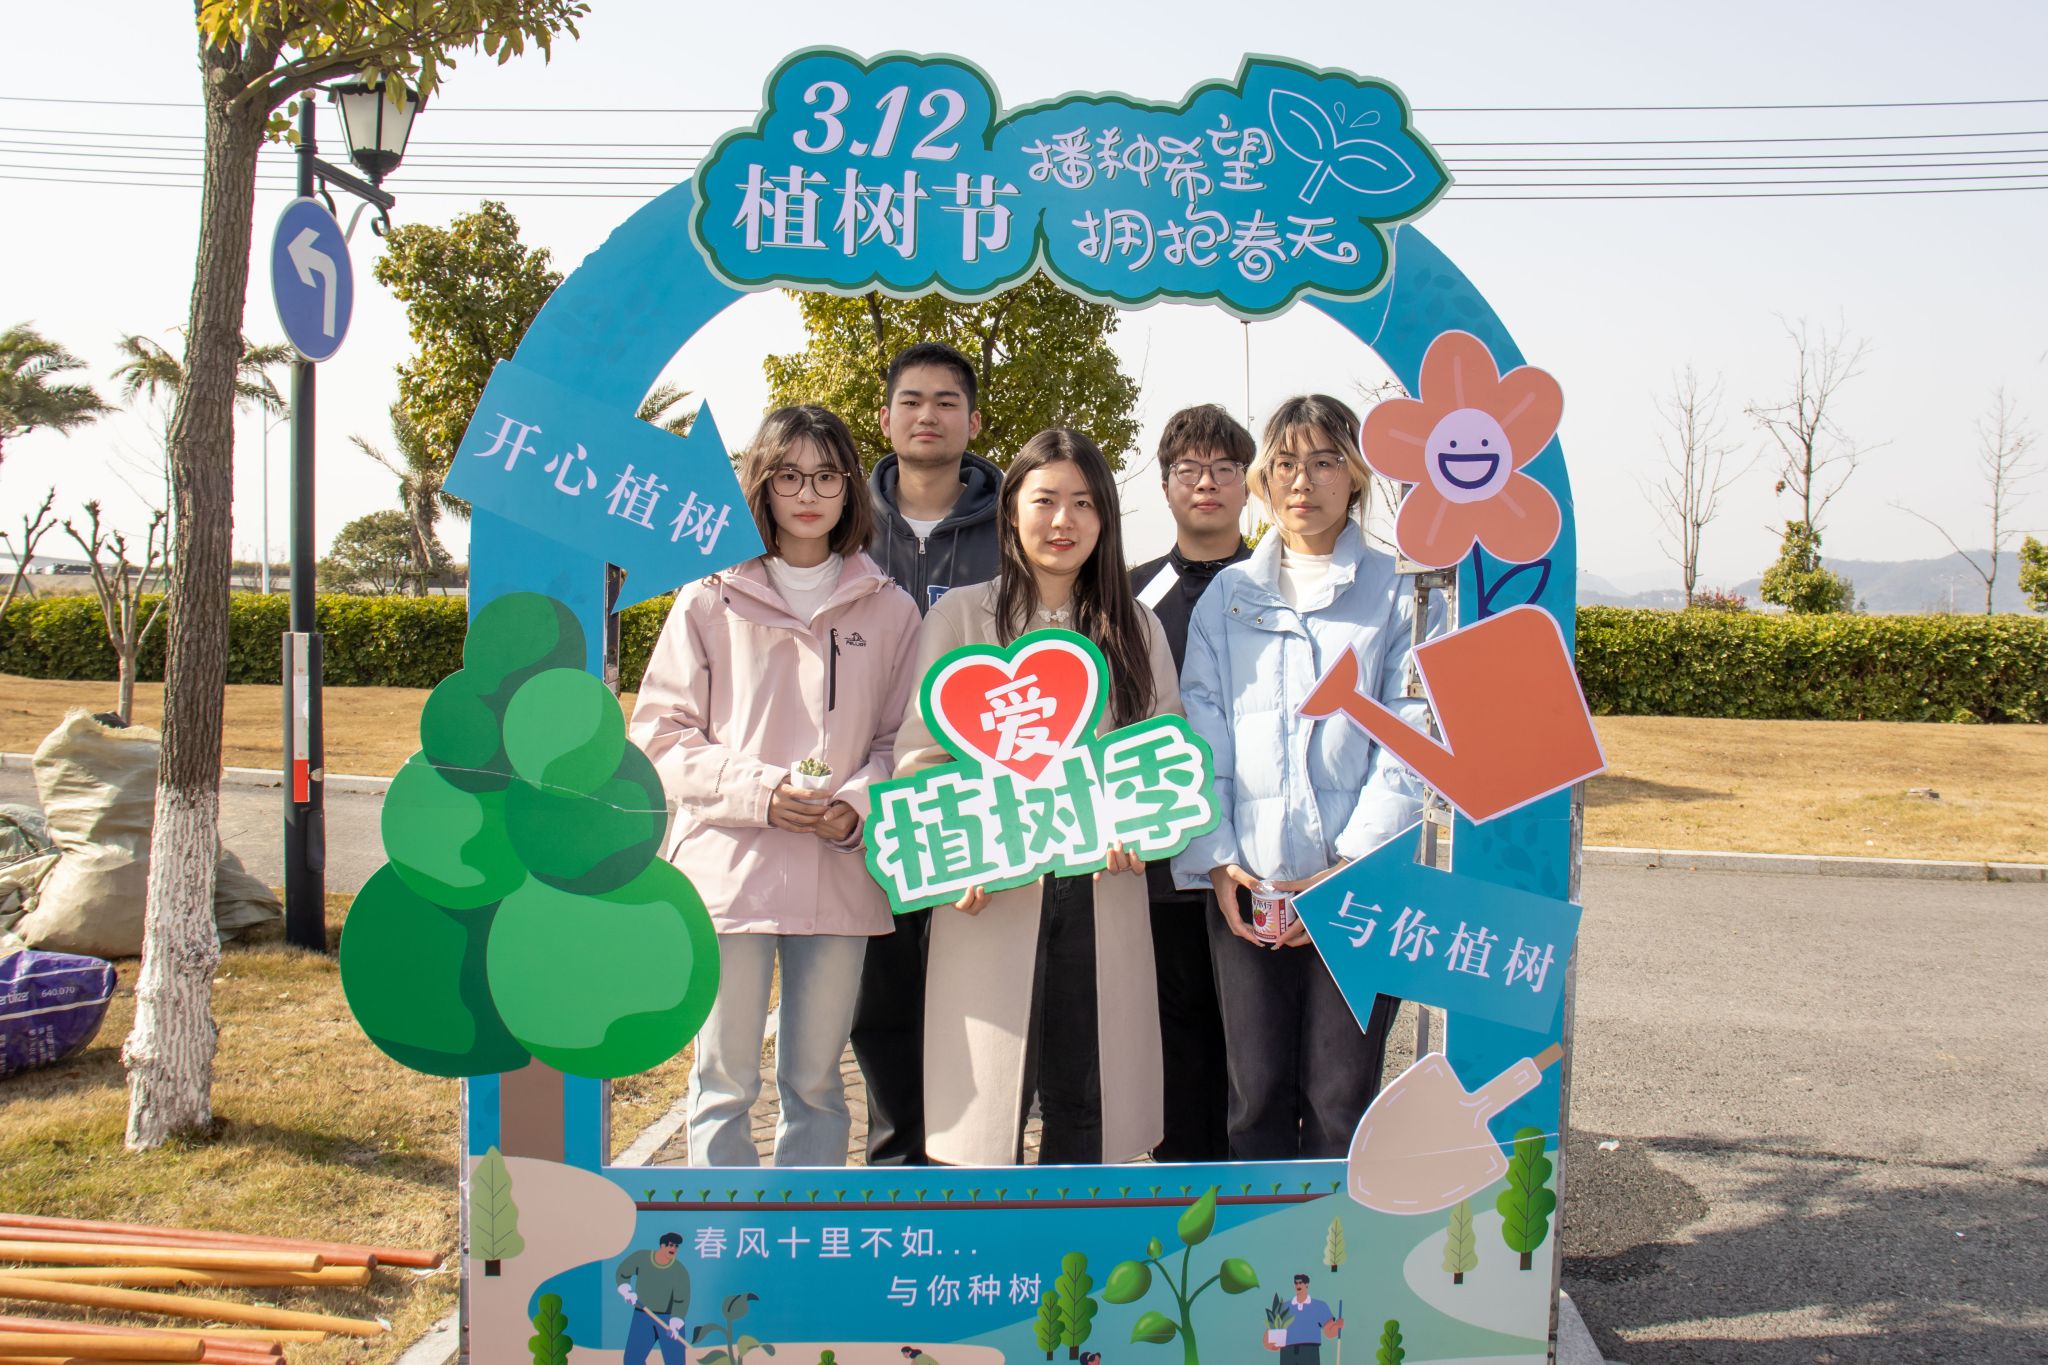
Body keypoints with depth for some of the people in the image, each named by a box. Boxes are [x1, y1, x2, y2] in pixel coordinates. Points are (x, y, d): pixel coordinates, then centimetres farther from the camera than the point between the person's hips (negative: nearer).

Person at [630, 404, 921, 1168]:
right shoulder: (710, 602, 3)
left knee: (816, 1080, 12)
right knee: (724, 1080, 6)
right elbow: (658, 736, 1)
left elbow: (904, 738, 10)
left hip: (839, 874, 1)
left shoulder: (889, 610, 7)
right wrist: (754, 790, -13)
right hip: (729, 869, -1)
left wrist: (858, 805, -10)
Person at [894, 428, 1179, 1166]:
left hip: (1101, 890, 3)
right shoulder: (961, 614, 6)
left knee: (1085, 1099, 7)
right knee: (988, 1101, 0)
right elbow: (919, 752, 1)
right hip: (991, 894, -2)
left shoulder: (1136, 629, 14)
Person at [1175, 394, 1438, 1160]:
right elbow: (1201, 741, 7)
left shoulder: (1398, 594, 5)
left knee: (1342, 1097, 2)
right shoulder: (1228, 596, 12)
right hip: (1247, 886, 2)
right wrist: (1214, 862, -4)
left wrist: (1349, 868, -10)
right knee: (1259, 1095, 5)